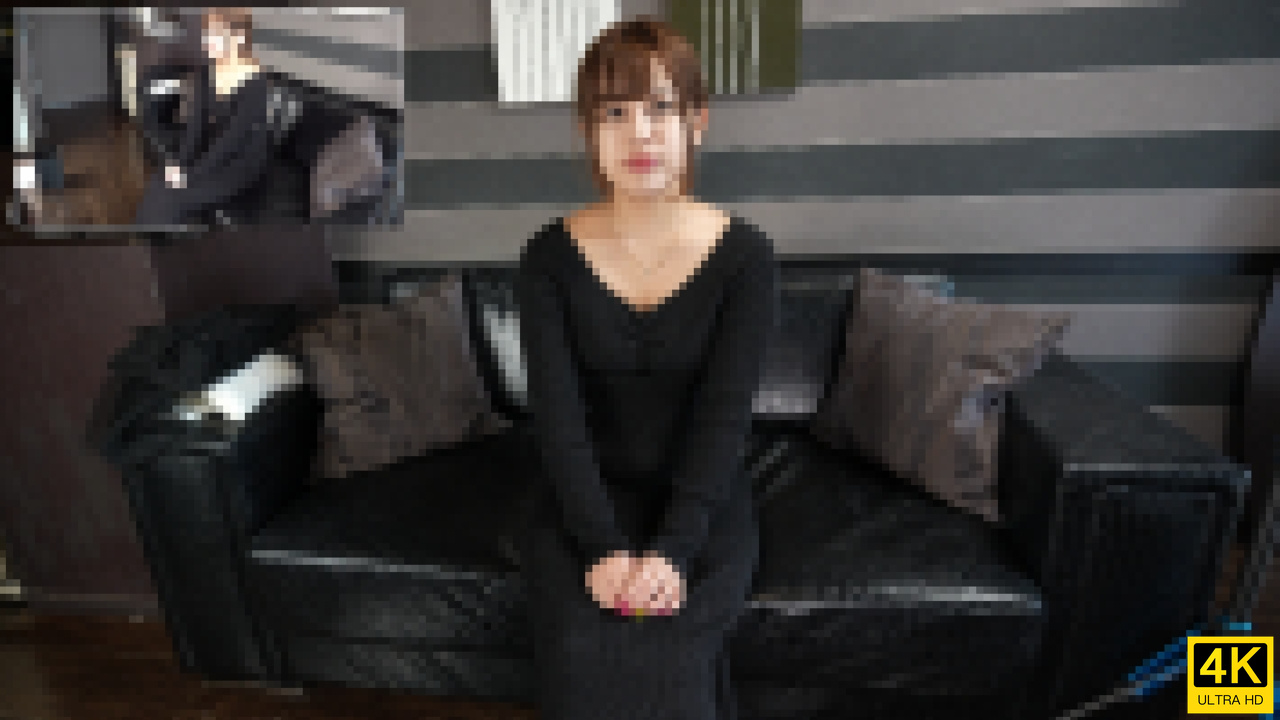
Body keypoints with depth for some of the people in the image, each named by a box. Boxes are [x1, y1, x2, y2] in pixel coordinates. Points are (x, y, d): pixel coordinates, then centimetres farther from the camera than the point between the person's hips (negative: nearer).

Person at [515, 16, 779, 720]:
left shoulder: (745, 257, -9)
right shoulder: (549, 258, -6)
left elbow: (724, 417, -13)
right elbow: (556, 414, -11)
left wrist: (672, 549, -23)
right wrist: (603, 547, -21)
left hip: (703, 503, 0)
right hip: (582, 499, 1)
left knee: (667, 657, -23)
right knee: (585, 657, -20)